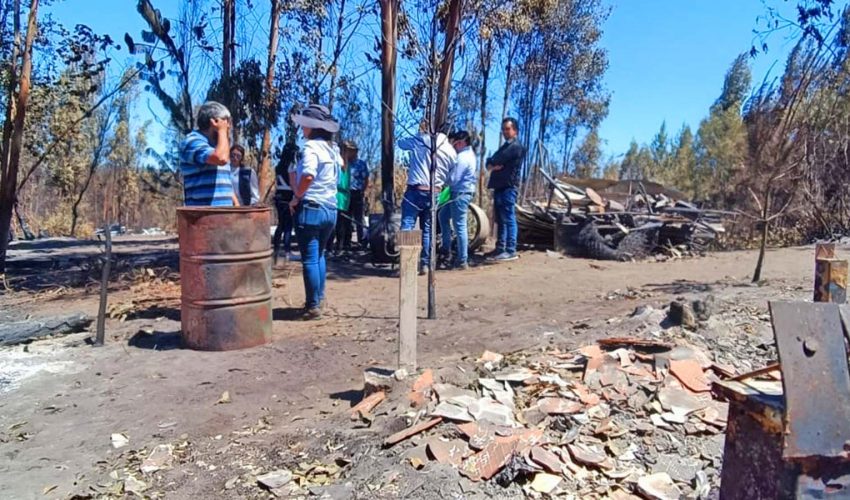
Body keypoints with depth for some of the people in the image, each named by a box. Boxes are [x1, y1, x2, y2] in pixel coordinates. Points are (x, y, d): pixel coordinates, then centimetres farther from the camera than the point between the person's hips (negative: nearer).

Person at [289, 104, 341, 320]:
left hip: (310, 208, -8)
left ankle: (313, 306, 6)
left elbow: (307, 175, -29)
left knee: (310, 259, 0)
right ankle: (319, 298, 30)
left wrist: (296, 197, -14)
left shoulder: (312, 147, -14)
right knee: (319, 254, 23)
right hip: (330, 208, 8)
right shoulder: (332, 148, 10)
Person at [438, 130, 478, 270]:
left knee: (459, 226, -5)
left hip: (460, 194, -11)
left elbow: (452, 179, -19)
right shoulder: (469, 154, 13)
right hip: (461, 193, 11)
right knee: (443, 216, 21)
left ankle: (462, 261, 1)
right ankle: (446, 248, 27)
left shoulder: (462, 157, -19)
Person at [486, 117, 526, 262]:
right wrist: (493, 165, -7)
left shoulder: (516, 146, -5)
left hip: (509, 187, -9)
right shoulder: (504, 147, 26)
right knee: (500, 220, 11)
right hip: (499, 187, 9)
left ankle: (511, 251, -12)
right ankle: (500, 248, 16)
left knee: (509, 219, -11)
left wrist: (492, 163, 8)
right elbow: (491, 161, 15)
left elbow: (496, 160, -13)